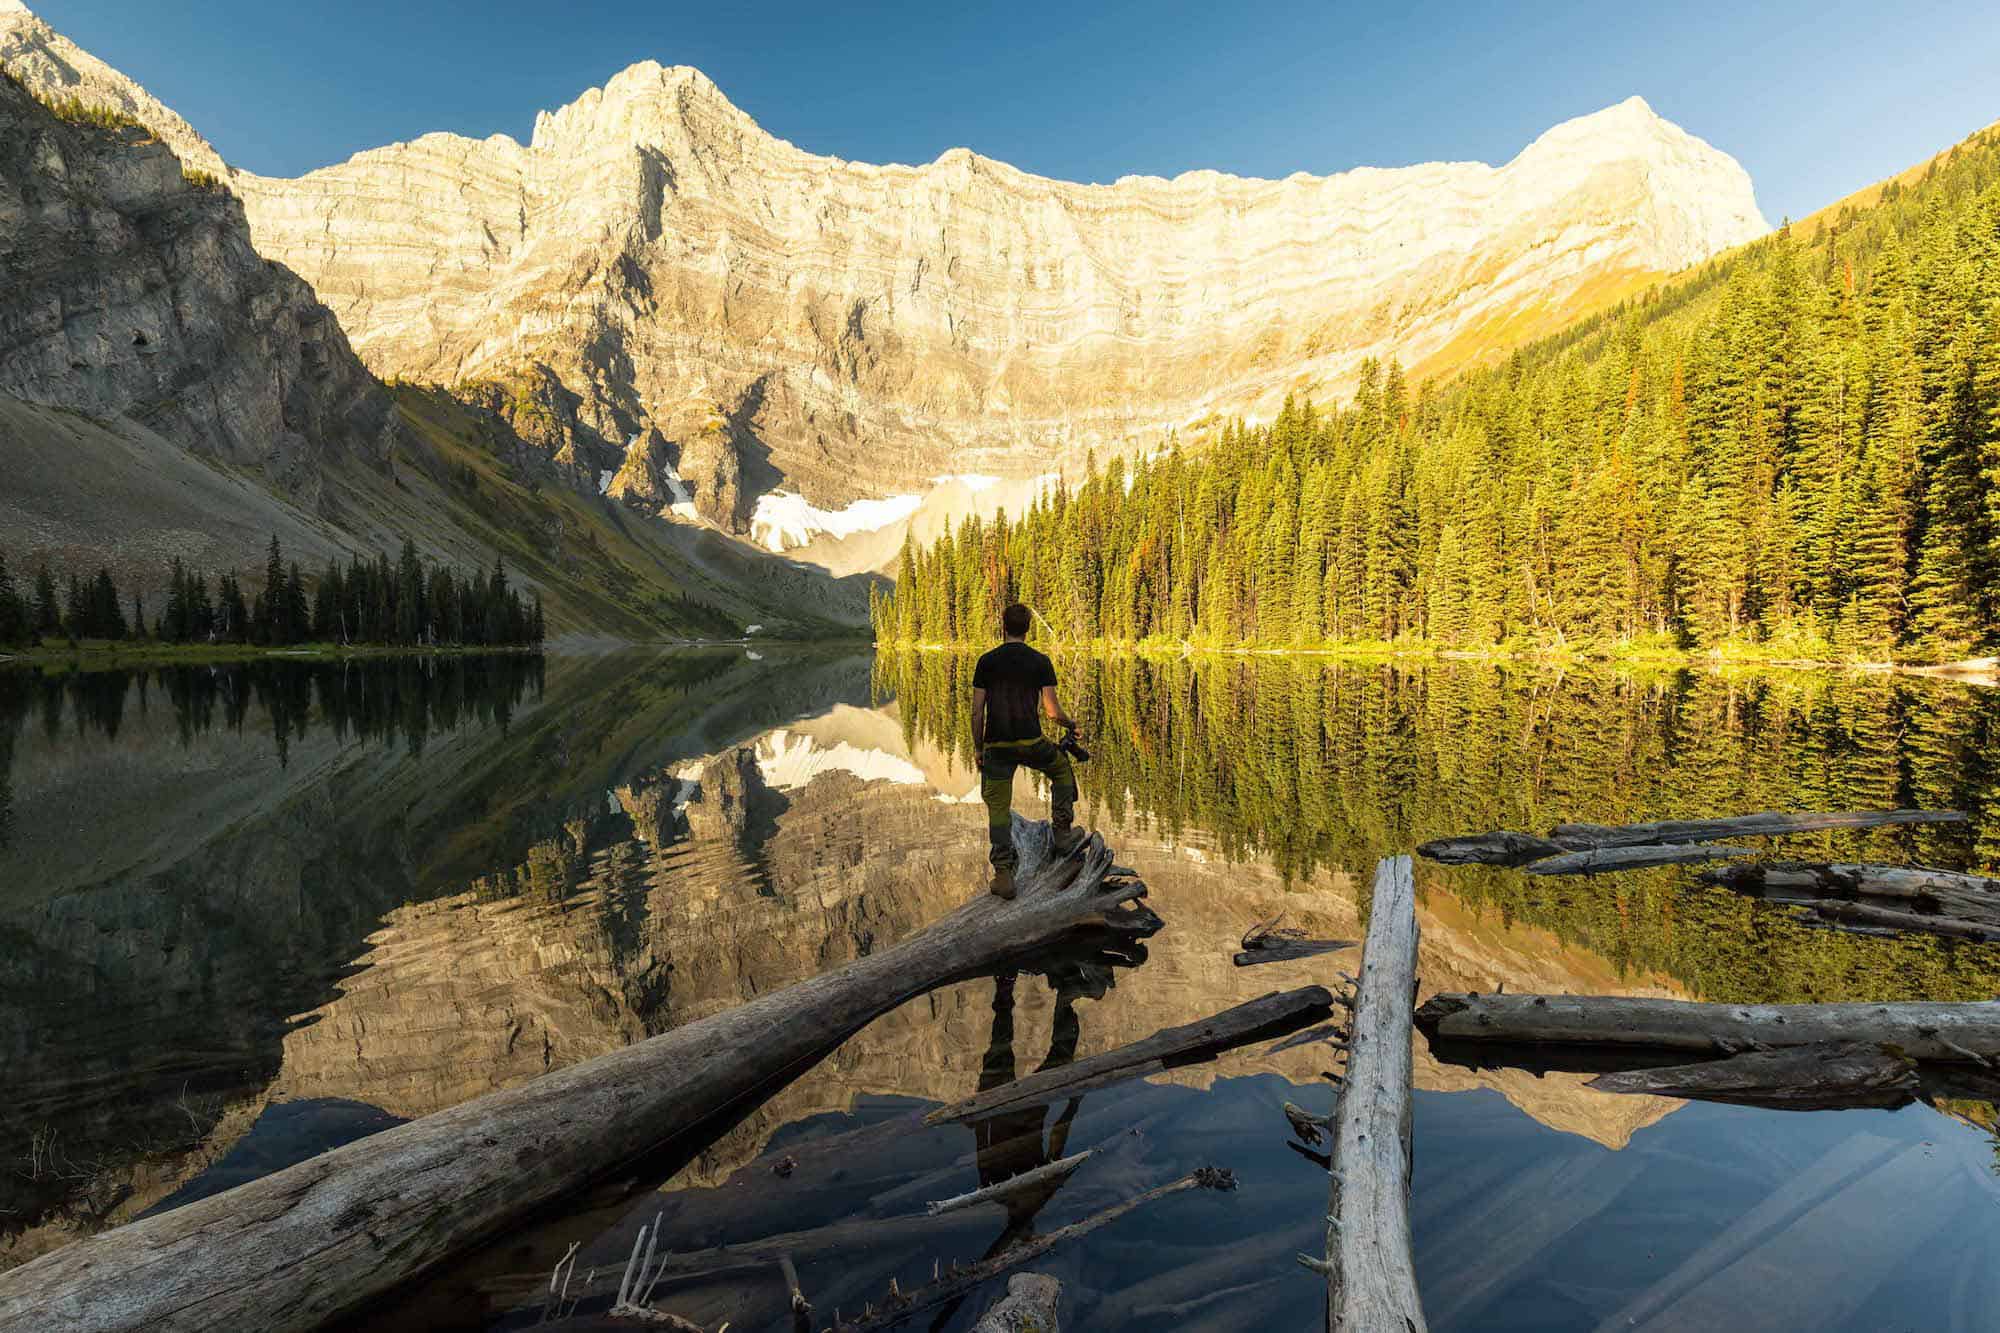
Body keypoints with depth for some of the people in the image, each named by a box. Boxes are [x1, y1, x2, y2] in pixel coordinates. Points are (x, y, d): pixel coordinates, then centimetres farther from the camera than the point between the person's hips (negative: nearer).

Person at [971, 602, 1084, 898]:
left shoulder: (987, 661, 3)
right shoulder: (1040, 662, 0)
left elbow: (977, 711, 2)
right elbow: (1052, 710, -3)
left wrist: (978, 748, 12)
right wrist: (1071, 723, 18)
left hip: (996, 744, 1)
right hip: (1030, 742, -1)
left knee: (998, 808, 6)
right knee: (1062, 770, 29)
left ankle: (1003, 875, 2)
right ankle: (1062, 833, 29)